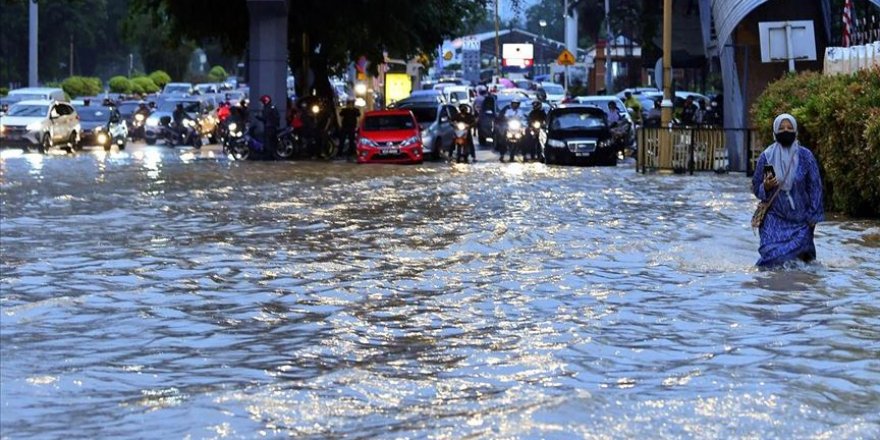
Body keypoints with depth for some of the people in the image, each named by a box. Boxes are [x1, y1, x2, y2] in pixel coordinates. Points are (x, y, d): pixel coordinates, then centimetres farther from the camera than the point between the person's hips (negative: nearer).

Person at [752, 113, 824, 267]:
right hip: (775, 218, 0)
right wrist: (766, 187, -17)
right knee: (772, 255, -10)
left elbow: (815, 186, 1)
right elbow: (756, 187, 6)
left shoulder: (805, 156, -3)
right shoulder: (766, 157, -1)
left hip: (800, 218, 0)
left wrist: (813, 216, -3)